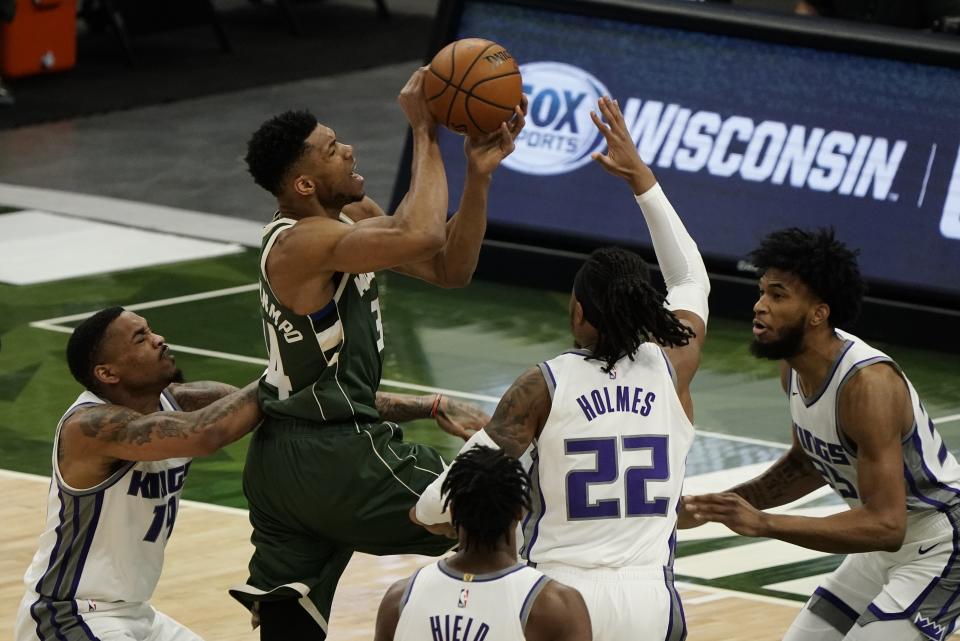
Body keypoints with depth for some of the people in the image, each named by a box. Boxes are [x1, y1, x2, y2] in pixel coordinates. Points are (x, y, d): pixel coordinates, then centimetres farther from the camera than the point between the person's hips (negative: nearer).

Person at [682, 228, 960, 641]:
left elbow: (885, 525, -34)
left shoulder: (868, 384, -31)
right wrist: (721, 506, 2)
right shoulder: (793, 366, -4)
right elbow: (808, 463, 16)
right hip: (886, 544, 9)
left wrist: (764, 524, -38)